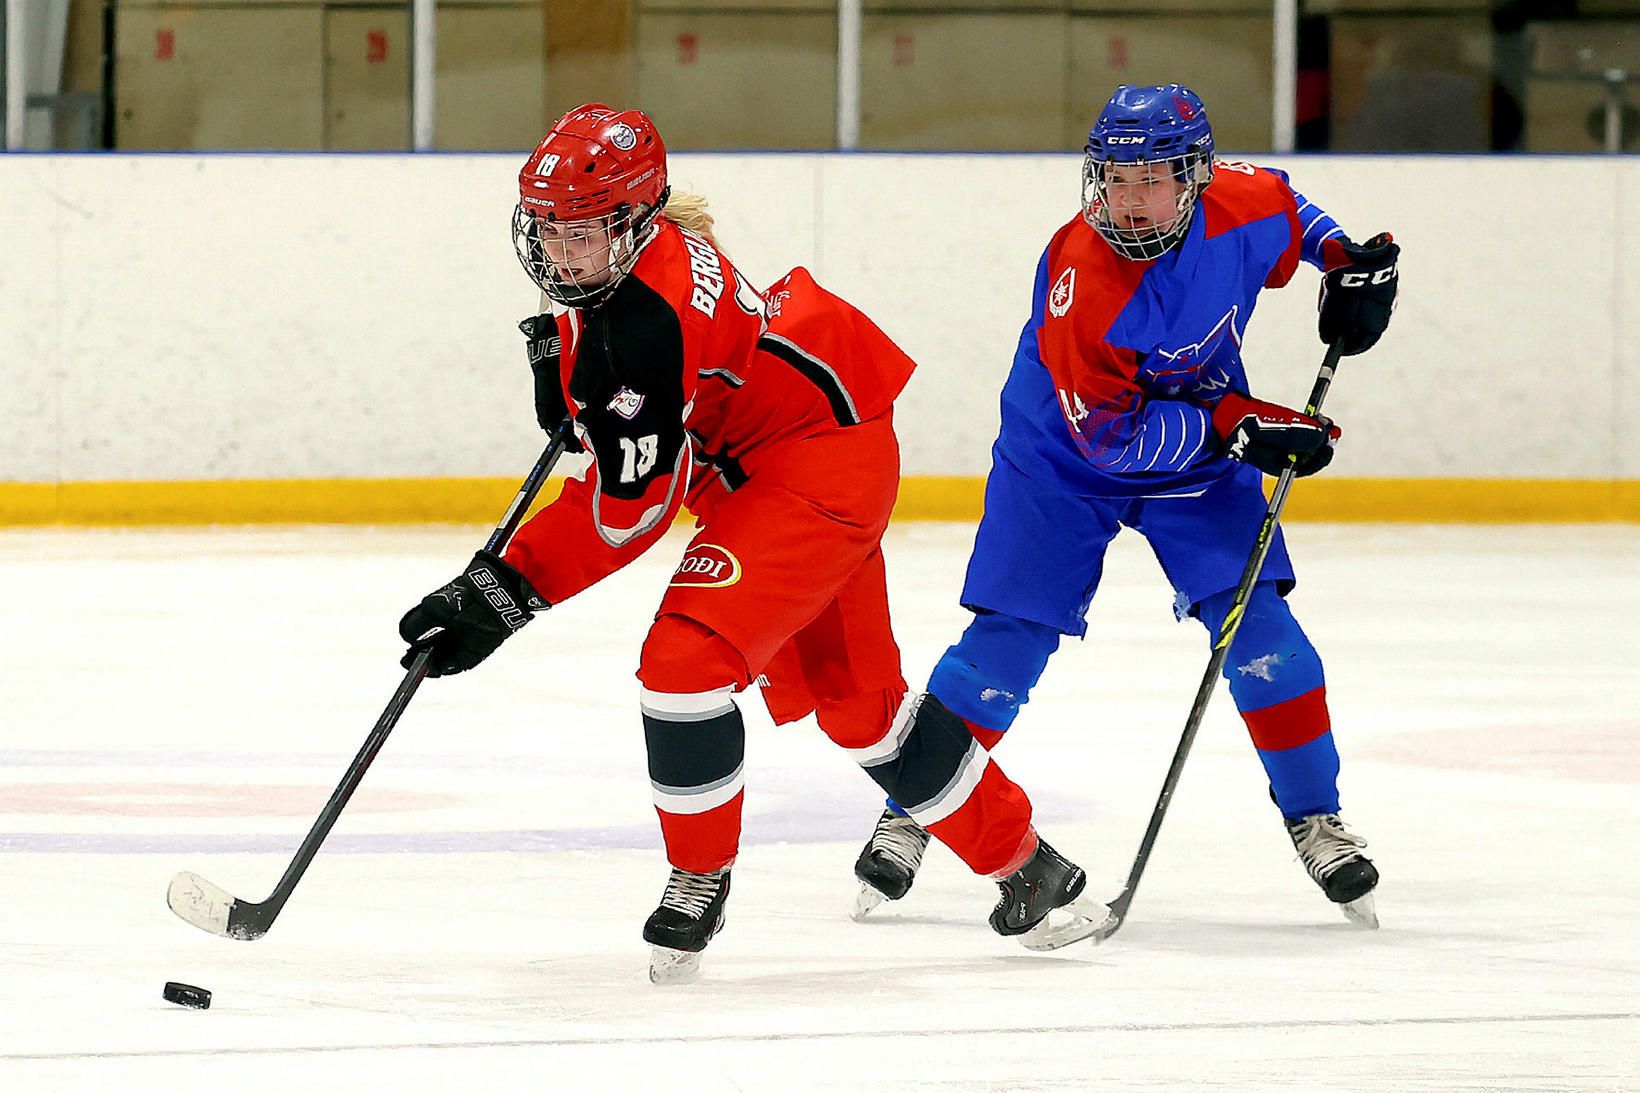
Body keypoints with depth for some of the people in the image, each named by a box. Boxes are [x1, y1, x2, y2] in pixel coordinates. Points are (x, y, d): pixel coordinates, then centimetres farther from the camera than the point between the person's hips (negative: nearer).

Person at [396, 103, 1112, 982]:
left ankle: (700, 878, -2)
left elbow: (627, 512, -28)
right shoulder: (614, 250, -4)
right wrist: (566, 361, 7)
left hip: (818, 463, -11)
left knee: (686, 654, -22)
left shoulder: (646, 322, -32)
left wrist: (504, 593, -26)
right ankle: (1022, 863, 32)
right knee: (848, 696, 18)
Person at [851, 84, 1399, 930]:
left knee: (1258, 628, -10)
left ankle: (1316, 820, 5)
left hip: (1200, 455, 3)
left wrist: (1350, 259, -5)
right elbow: (1111, 436, -29)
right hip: (1062, 459, -3)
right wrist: (1236, 424, -33)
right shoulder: (1078, 278, -33)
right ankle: (907, 818, 6)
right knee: (1007, 638, -8)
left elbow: (1286, 208, 9)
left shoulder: (1239, 208, -20)